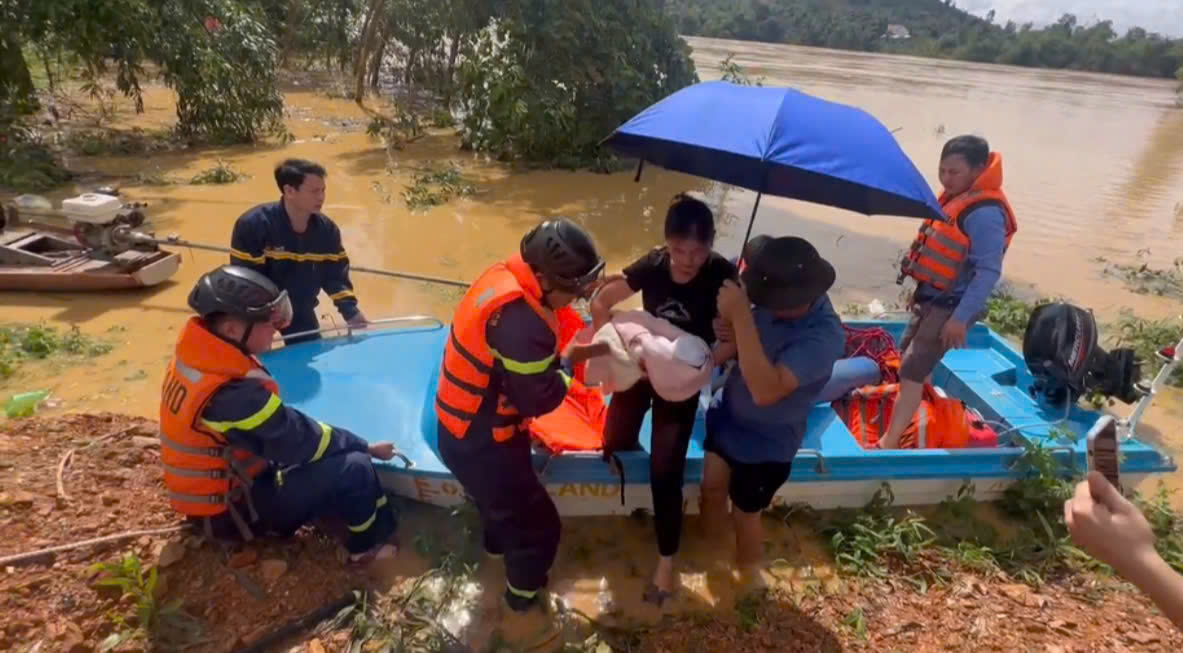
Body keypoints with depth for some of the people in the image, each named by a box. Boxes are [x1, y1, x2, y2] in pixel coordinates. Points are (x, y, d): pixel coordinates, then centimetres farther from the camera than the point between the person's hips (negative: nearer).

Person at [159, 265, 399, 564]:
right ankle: (369, 543, 7)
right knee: (354, 467, -19)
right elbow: (300, 441, -24)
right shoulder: (233, 394, -35)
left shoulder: (197, 352, -8)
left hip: (208, 486, 9)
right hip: (227, 508, -9)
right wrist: (367, 447, -12)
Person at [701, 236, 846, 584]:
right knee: (712, 487, 18)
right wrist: (732, 332, -21)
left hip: (766, 444, -5)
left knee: (745, 513, 16)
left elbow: (766, 390, -44)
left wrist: (741, 316, -46)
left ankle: (749, 574, 46)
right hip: (728, 415, 6)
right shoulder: (777, 303, -16)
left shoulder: (824, 336, -35)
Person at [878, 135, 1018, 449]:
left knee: (911, 371, -14)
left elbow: (988, 271, -26)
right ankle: (925, 400, 54)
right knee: (908, 351, 28)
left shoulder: (984, 212, -23)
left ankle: (888, 445, -12)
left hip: (950, 305, -10)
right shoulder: (955, 197, 6)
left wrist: (960, 318, -27)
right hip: (931, 296, 10)